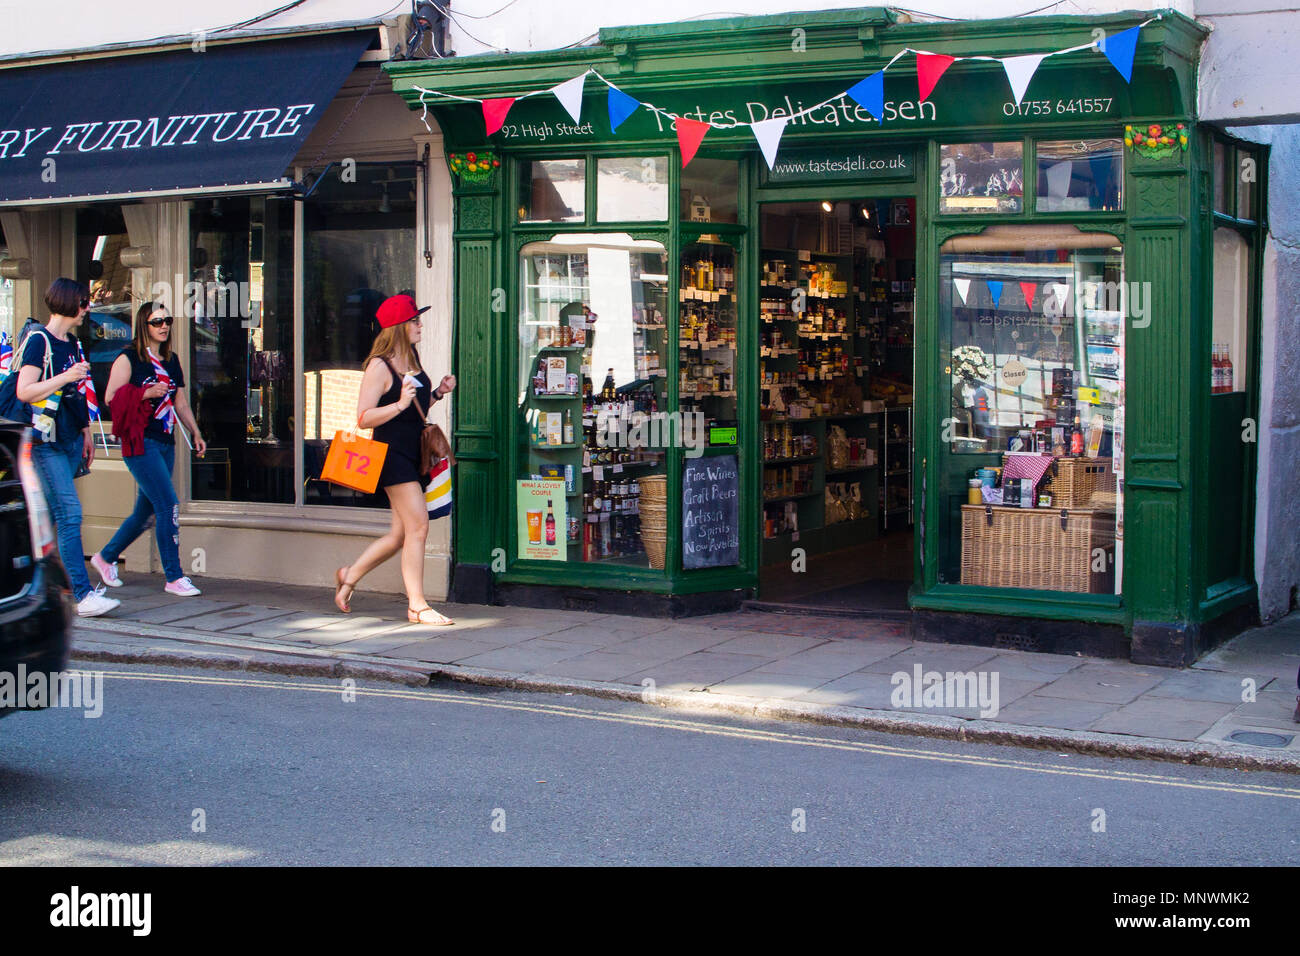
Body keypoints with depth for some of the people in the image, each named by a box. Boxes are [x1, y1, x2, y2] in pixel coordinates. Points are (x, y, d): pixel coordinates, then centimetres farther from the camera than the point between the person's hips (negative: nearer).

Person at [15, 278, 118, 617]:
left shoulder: (73, 343, 17)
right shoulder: (38, 341, -9)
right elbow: (24, 391, -16)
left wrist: (86, 433, 22)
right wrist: (66, 377, -22)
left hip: (71, 440, 8)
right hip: (47, 442, -8)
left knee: (52, 514, 11)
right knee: (69, 513, -13)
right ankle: (83, 595, -17)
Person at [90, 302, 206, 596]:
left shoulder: (171, 361, 17)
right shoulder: (128, 359, -3)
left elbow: (181, 403, 20)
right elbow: (110, 399, -8)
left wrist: (195, 432, 8)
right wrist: (147, 393, -17)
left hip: (166, 443, 8)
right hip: (140, 442, -7)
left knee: (146, 511, 13)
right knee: (168, 505, -15)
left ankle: (106, 556, 34)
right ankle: (174, 577, -9)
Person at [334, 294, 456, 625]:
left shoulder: (411, 361, 16)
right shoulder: (380, 366, -10)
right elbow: (364, 418, -14)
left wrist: (438, 392, 11)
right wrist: (400, 404, -24)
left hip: (414, 454, 9)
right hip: (392, 452, -9)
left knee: (401, 534, 12)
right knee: (418, 526, -13)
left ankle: (350, 576, 30)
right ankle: (417, 606, -8)